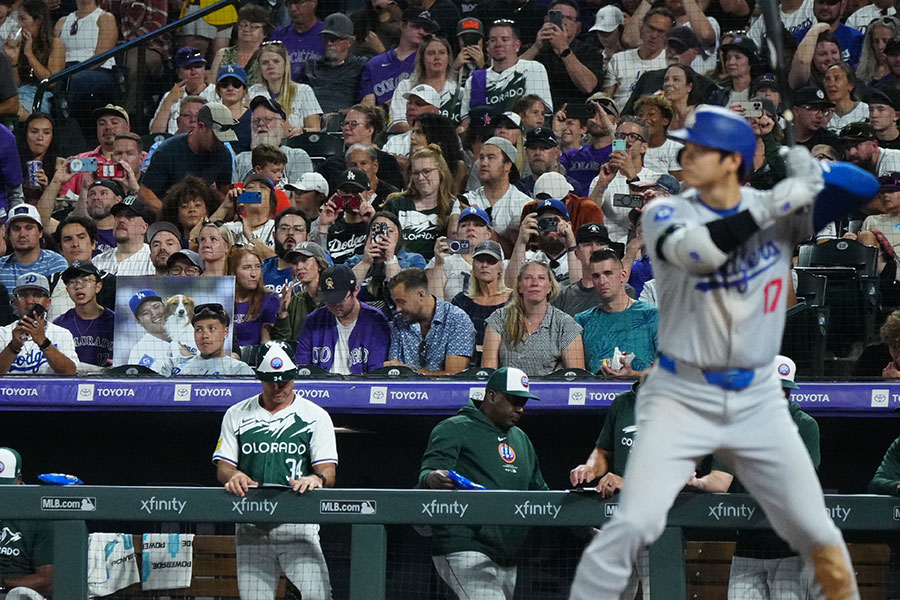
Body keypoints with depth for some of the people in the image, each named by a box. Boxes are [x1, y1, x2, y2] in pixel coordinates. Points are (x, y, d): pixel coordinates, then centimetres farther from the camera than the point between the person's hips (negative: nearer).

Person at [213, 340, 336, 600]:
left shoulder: (315, 416, 7)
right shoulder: (236, 415, 13)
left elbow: (329, 470, 0)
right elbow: (223, 466, 10)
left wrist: (317, 479, -25)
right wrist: (234, 476, -15)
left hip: (299, 525, -2)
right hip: (251, 527, 2)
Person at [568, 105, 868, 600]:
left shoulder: (781, 213, 0)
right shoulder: (666, 214, -7)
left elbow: (865, 189, -6)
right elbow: (698, 252, -29)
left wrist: (813, 172, -25)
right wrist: (771, 205, -31)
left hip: (757, 402, 3)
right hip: (681, 397, -2)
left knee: (815, 532, 7)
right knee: (634, 523, -17)